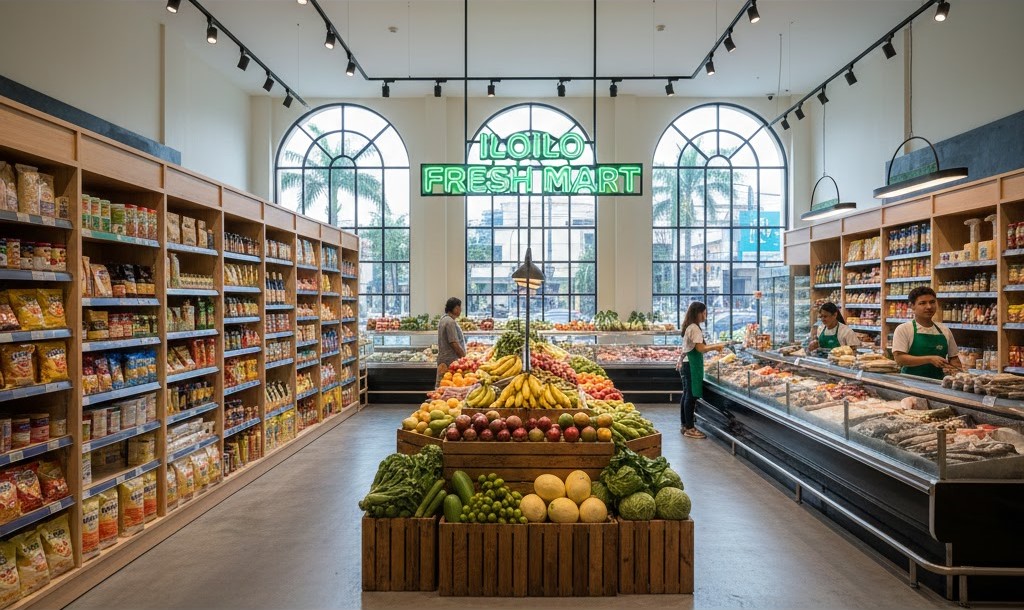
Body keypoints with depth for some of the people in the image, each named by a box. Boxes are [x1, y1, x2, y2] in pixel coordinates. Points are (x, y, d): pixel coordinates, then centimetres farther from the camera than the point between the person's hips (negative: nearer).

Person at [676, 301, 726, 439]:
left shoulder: (689, 327, 15)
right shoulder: (694, 328, -15)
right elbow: (700, 348, -19)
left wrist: (713, 346, 10)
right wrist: (716, 346, -8)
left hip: (686, 363, 10)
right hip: (692, 365, -10)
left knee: (687, 395, 13)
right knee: (692, 396, -6)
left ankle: (685, 425, 20)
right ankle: (690, 429, -2)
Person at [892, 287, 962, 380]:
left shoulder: (945, 331, 14)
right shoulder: (903, 329, -2)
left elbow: (953, 357, 22)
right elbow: (899, 359, -11)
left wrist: (953, 369, 1)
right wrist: (930, 359, -17)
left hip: (938, 383, 5)